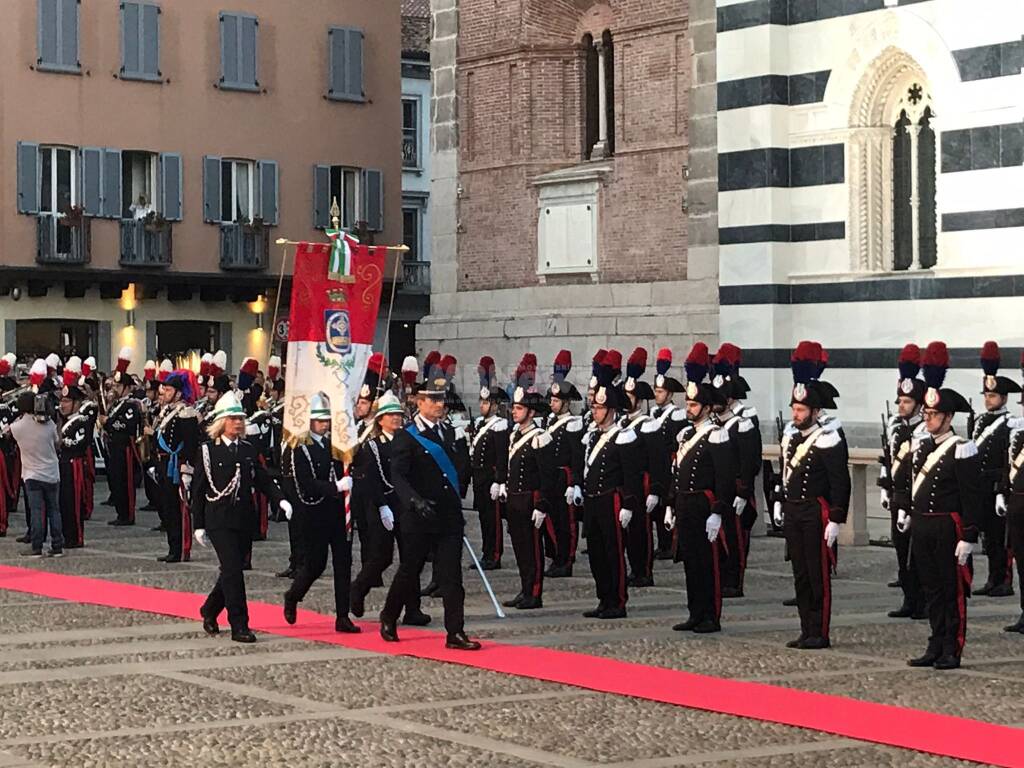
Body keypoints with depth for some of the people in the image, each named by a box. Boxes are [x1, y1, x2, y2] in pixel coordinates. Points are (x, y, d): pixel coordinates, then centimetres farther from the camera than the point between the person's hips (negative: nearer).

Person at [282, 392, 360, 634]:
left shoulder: (334, 442, 9)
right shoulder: (298, 450, -9)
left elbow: (344, 471, 15)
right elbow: (306, 485, -18)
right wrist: (336, 487, -26)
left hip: (339, 511, 5)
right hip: (315, 514, -5)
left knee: (343, 562, 2)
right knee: (316, 563, 2)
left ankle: (343, 617, 5)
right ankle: (292, 597, 30)